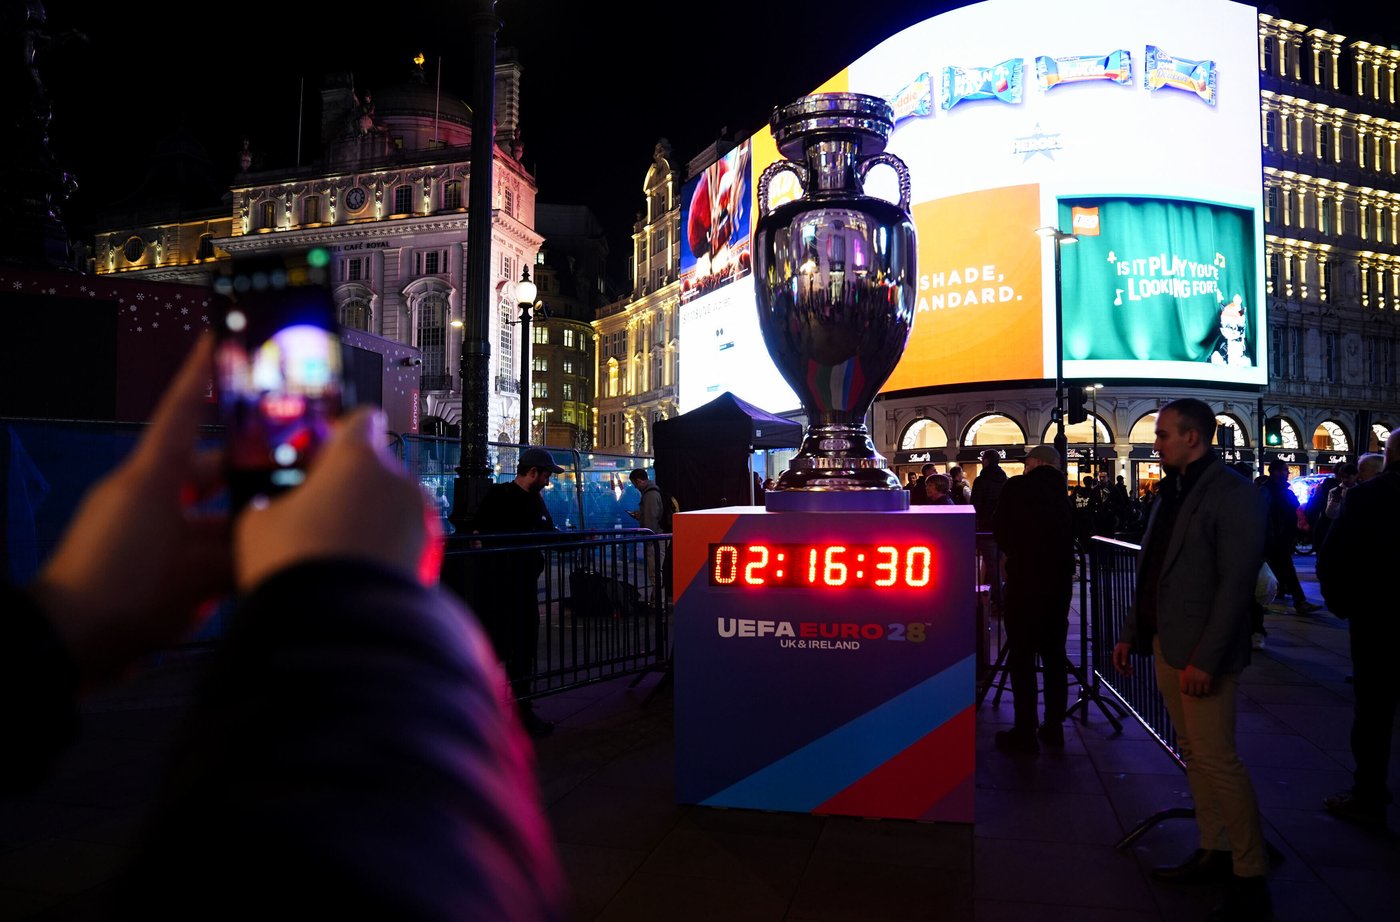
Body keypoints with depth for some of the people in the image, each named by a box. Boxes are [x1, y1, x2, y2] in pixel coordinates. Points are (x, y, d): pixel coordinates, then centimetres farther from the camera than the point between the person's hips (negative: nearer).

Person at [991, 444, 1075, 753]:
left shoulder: (1018, 487, -6)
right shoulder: (1062, 493, 7)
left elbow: (999, 528, 2)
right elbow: (1071, 535, 13)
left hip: (1024, 580, -5)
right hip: (1059, 581, 5)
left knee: (1021, 657, 0)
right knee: (1054, 656, 13)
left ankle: (1025, 733, 1)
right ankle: (1053, 728, 19)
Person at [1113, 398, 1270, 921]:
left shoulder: (1233, 495, -13)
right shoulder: (1171, 493, 12)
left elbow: (1236, 584, -18)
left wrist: (1206, 659, -21)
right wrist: (1132, 634, 14)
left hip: (1202, 654, -8)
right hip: (1166, 646, 8)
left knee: (1217, 760, -5)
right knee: (1195, 755, 14)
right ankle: (1214, 853, 26)